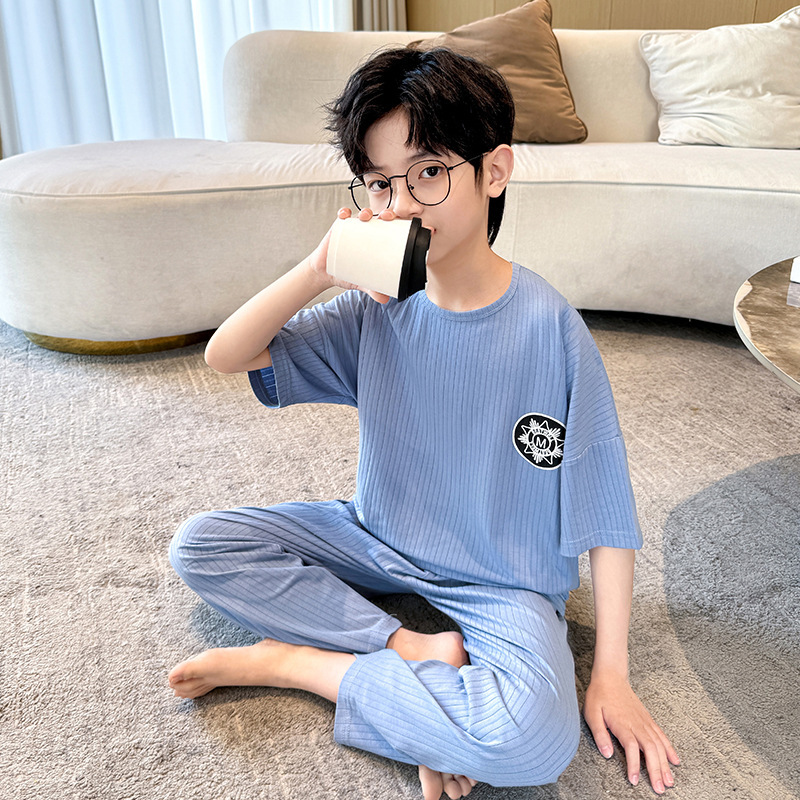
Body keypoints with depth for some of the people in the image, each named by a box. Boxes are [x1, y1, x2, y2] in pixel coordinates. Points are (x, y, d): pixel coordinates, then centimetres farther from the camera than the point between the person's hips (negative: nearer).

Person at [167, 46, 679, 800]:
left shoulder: (548, 327, -19)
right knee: (199, 544, -8)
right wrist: (319, 269, -23)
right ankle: (416, 651, -14)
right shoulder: (378, 311, -7)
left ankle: (288, 660, -13)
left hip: (500, 581, -4)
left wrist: (610, 675, -13)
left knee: (532, 737, -33)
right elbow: (225, 356, -8)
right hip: (377, 541, 4)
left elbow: (605, 517, -13)